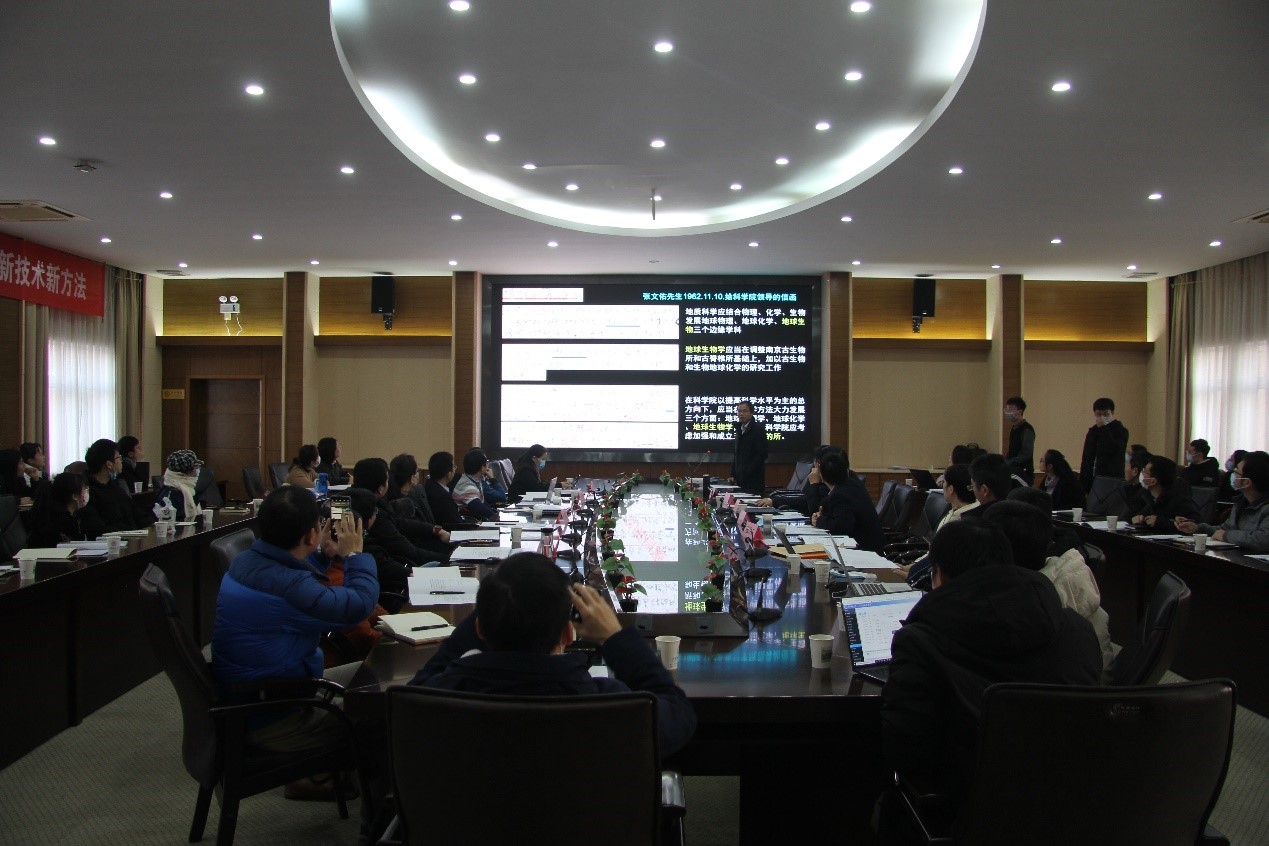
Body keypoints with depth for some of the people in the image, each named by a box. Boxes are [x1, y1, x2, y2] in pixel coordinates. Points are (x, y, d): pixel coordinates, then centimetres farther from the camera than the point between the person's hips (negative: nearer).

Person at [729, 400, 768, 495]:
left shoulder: (758, 428, -6)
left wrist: (746, 473, -15)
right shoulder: (739, 429, 17)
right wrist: (733, 475, 10)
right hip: (740, 480, 7)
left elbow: (761, 455, -13)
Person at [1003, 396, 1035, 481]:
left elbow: (1026, 454, -19)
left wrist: (1006, 463, -22)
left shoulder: (1027, 429, -12)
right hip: (1013, 471, 8)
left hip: (1023, 473, -8)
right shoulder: (1014, 428, 14)